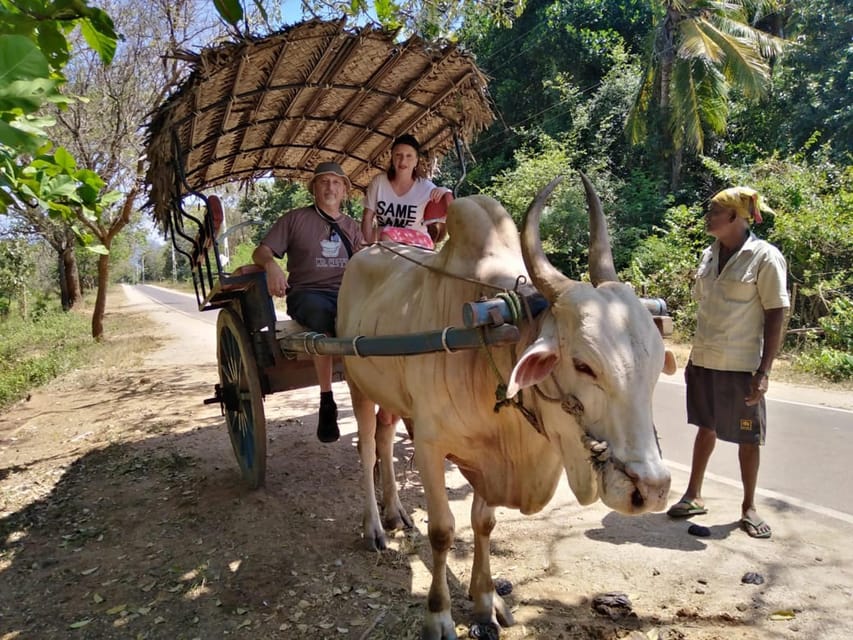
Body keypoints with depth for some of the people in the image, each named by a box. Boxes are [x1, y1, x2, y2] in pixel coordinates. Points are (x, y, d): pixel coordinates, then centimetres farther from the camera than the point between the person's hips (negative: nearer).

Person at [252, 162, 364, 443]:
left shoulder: (352, 226, 23)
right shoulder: (295, 219, 13)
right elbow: (260, 252, 6)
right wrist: (271, 264, -18)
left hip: (347, 293, 3)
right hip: (307, 293, -3)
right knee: (323, 313, -40)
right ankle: (326, 403, -35)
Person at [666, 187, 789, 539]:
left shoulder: (765, 256, -10)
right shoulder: (709, 254, 6)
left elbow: (775, 316, -11)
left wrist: (764, 371, -14)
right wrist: (693, 356, 13)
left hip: (742, 365, -5)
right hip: (704, 361, 5)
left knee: (747, 438, 9)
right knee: (706, 428, 16)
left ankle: (748, 508, 27)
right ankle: (693, 496, 29)